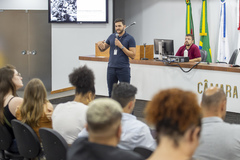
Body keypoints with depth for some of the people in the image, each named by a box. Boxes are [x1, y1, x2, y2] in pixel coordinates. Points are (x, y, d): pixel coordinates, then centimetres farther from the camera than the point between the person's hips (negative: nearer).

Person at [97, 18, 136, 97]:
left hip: (123, 69, -5)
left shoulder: (130, 38, -5)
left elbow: (133, 55, -10)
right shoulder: (112, 37, 10)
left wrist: (121, 46, -18)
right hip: (111, 68, 5)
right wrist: (100, 44, -4)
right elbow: (103, 49, 19)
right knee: (111, 93, 9)